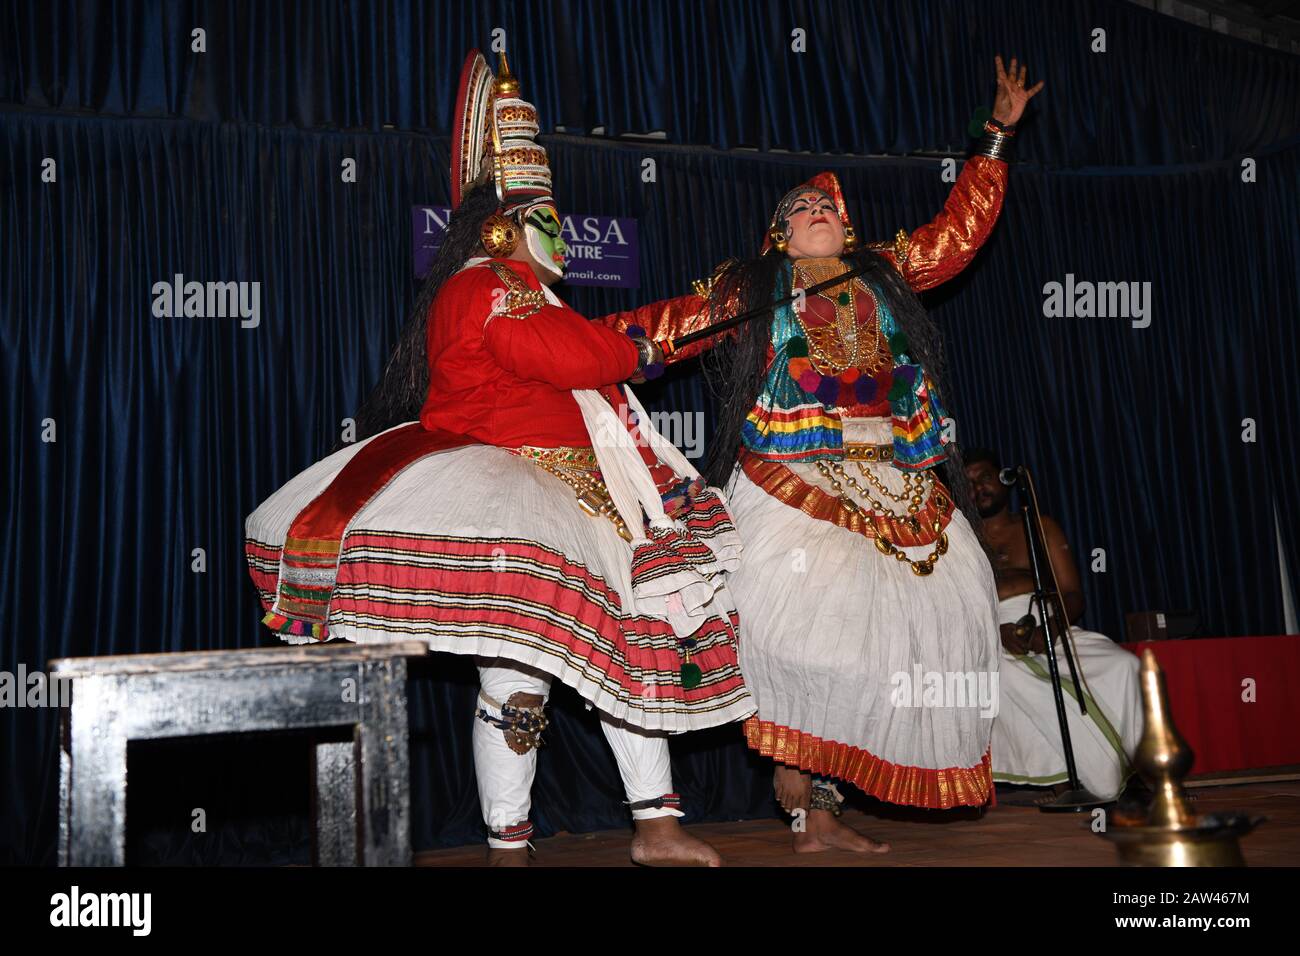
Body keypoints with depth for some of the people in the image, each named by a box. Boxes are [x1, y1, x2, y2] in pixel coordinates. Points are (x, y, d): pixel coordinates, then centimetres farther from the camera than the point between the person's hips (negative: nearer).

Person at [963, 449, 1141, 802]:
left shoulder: (1041, 528, 20)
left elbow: (1074, 595, 10)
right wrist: (998, 631, -18)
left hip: (1054, 630, 3)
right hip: (994, 641, -2)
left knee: (1125, 665, -25)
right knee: (1012, 677, -38)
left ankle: (1127, 767, -21)